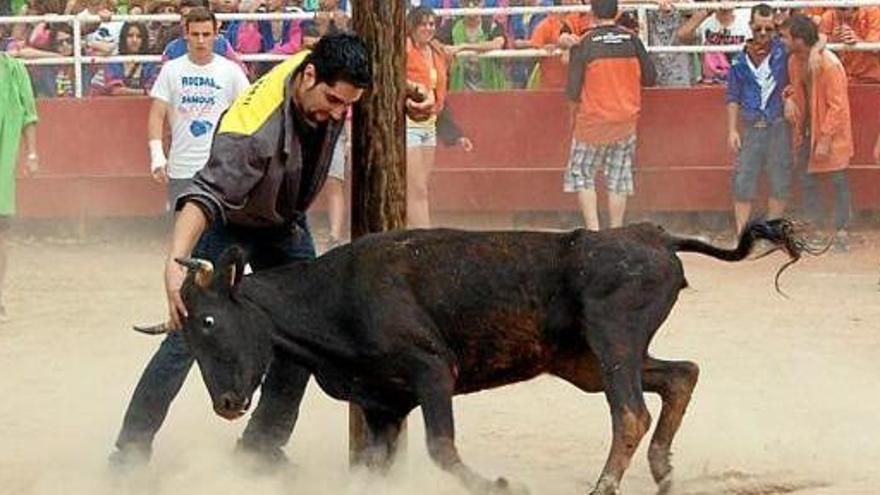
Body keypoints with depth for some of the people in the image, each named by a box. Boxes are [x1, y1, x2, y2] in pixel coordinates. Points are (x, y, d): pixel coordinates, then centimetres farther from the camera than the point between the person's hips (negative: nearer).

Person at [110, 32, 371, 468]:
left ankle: (262, 446, 14)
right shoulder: (254, 127, -42)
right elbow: (204, 196, -50)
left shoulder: (329, 80, -20)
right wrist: (175, 264, -63)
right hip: (229, 224, -7)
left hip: (286, 224, 7)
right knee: (189, 331, -13)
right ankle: (131, 452, -5)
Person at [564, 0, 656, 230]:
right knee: (619, 179, 9)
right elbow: (650, 77, 4)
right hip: (626, 121, 3)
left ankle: (593, 230, 0)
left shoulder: (584, 44, -12)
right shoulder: (632, 40, -4)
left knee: (581, 174, 9)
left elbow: (573, 92, -11)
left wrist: (575, 108, 10)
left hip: (593, 121, -3)